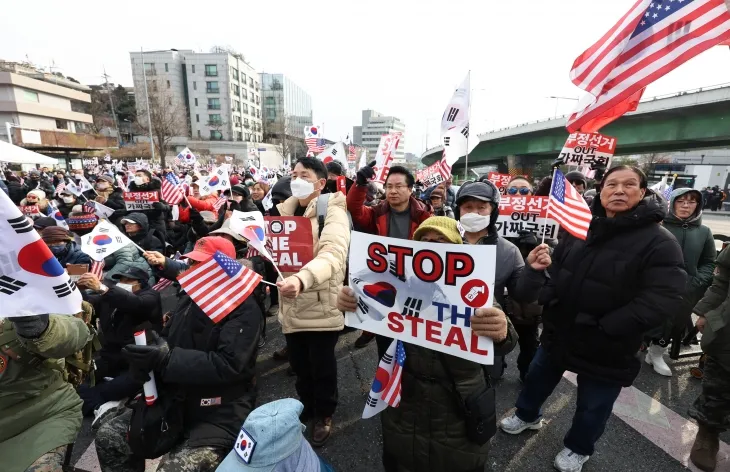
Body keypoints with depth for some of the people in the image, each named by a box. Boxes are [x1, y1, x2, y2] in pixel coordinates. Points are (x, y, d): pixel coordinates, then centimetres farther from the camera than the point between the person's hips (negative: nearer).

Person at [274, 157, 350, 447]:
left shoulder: (332, 211, -13)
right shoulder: (285, 210, 8)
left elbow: (333, 254, -32)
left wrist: (302, 278, -47)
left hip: (321, 305, -5)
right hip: (291, 305, 6)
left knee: (322, 366, 11)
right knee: (299, 364, 21)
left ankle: (324, 414, 38)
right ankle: (306, 407, 47)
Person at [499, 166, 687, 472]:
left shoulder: (660, 243, -16)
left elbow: (660, 300, -24)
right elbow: (556, 266, 10)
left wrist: (604, 328, -26)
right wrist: (548, 298, -6)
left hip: (606, 347, -4)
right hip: (559, 331, 5)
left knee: (593, 406, 18)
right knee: (537, 378, 24)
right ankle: (527, 415, 52)